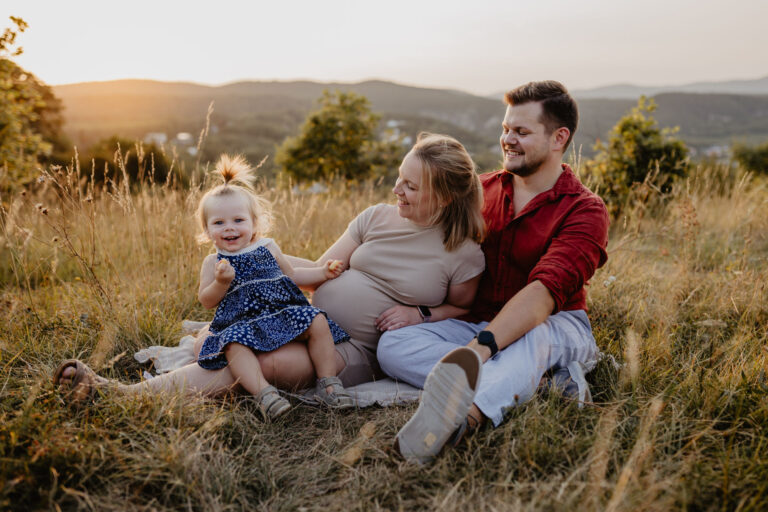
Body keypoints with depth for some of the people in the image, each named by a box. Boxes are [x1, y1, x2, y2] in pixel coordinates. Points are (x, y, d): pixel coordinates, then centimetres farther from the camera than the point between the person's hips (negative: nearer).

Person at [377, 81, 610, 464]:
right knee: (392, 344, -21)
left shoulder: (585, 211, -7)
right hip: (477, 324, 5)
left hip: (555, 329, -4)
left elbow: (545, 292, -24)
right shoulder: (482, 189, 11)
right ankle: (535, 382, -35)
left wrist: (481, 346, -40)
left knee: (534, 336, -40)